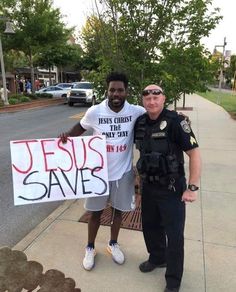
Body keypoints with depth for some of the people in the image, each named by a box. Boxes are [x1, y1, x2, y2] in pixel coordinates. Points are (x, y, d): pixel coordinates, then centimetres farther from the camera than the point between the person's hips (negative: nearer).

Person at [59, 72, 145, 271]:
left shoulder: (136, 112, -13)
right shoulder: (94, 112, -14)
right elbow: (81, 127, 5)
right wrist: (66, 136, -14)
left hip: (123, 172, 1)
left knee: (118, 210, 18)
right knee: (96, 212, 15)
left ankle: (113, 244, 44)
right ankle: (90, 248, 38)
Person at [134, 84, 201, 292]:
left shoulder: (176, 121, -17)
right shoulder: (140, 122, 0)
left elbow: (194, 153, -17)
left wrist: (193, 187, -20)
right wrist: (139, 176, 13)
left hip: (171, 188, -5)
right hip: (148, 186, 6)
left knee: (174, 234, 5)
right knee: (150, 226, 20)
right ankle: (157, 258, 47)